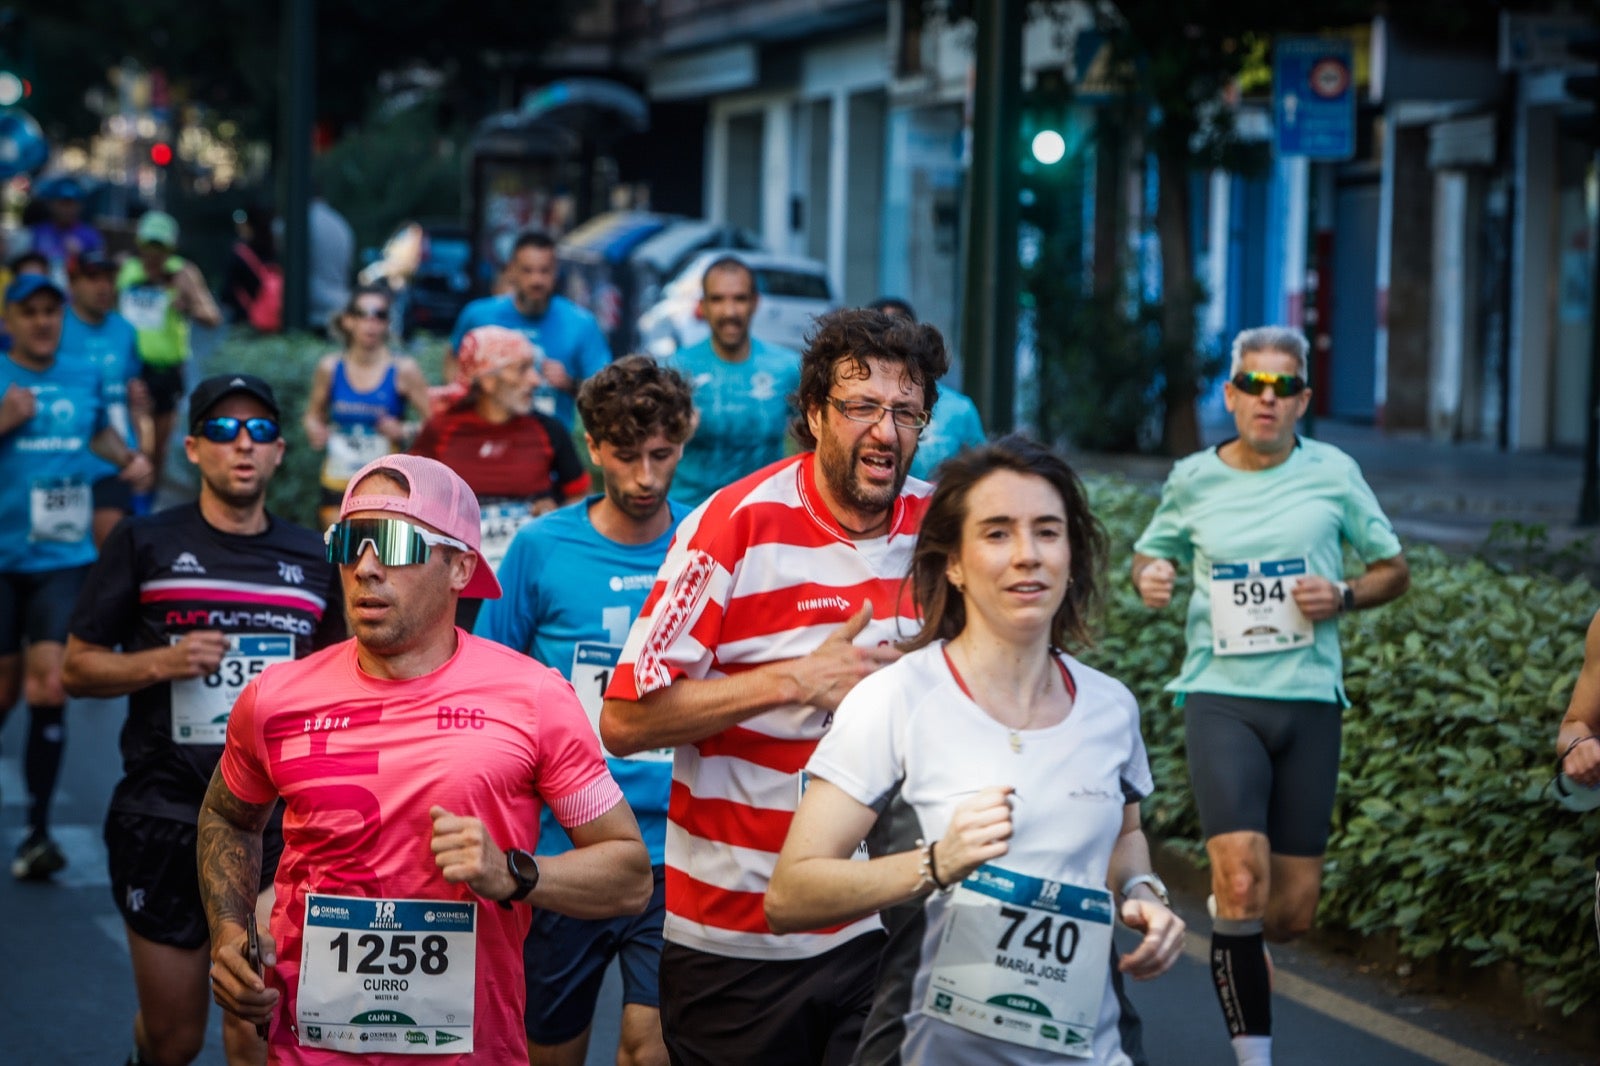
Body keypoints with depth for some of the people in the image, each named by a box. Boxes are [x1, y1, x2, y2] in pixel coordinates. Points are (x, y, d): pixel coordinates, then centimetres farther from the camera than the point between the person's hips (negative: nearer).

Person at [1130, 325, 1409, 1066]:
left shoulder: (1333, 472, 3)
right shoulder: (1192, 479, 4)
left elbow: (1393, 569, 11)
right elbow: (1152, 553, 21)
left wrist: (1344, 596, -9)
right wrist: (1149, 577, -3)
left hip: (1309, 704, 1)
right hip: (1222, 699, -1)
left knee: (1293, 911, 5)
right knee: (1242, 882, -20)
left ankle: (1235, 936, 41)